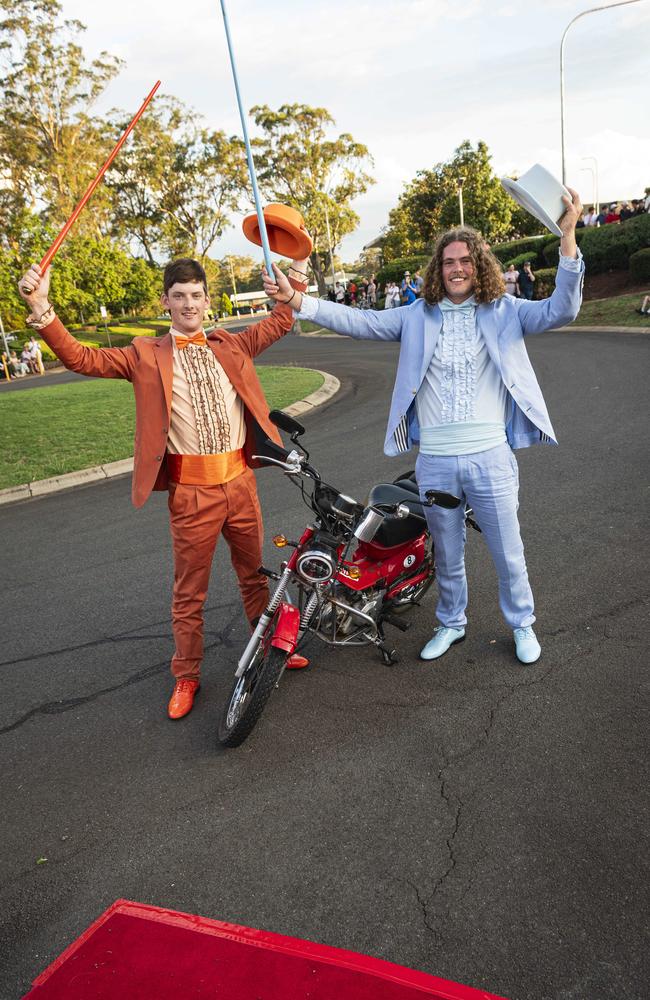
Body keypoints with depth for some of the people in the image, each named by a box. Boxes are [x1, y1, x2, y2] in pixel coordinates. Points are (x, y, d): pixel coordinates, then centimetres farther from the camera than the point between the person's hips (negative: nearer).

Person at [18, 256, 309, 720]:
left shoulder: (230, 347, 11)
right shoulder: (146, 355, 0)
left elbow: (279, 323, 18)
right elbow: (84, 359, -9)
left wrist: (297, 287, 5)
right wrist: (41, 307, -20)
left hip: (241, 481, 3)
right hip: (191, 491, -3)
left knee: (256, 574, 19)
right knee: (190, 591, 8)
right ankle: (186, 677, 26)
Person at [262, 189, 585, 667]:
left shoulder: (503, 311, 1)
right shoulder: (419, 315, 5)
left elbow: (561, 310, -12)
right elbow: (359, 322, -1)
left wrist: (568, 236, -23)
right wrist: (297, 299, -11)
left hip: (490, 457, -2)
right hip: (435, 461, 2)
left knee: (508, 553, 12)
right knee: (447, 555, 19)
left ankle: (522, 623, 36)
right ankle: (452, 623, 40)